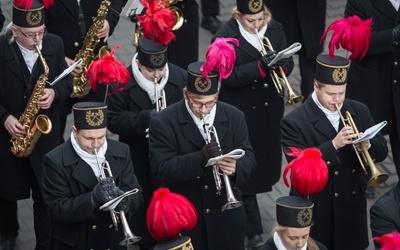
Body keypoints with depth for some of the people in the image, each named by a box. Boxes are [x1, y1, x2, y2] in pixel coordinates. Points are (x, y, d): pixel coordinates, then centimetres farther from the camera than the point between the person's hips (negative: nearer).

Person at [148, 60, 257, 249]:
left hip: (226, 216, 3)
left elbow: (249, 158, -1)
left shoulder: (234, 117, -1)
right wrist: (199, 158, -32)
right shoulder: (164, 123, -11)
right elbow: (160, 169, -18)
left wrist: (236, 167, -26)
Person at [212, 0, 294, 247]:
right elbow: (228, 76, -21)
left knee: (265, 159, 19)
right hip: (240, 112, -5)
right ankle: (253, 229, 11)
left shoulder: (275, 29, -1)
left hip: (270, 110, 5)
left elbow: (288, 62, 0)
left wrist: (282, 64, -25)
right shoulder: (225, 37, -15)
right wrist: (260, 67, -32)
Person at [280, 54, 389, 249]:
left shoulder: (359, 112, 3)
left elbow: (382, 152, 4)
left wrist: (367, 145, -19)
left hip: (353, 208, 4)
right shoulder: (294, 122, -13)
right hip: (316, 210, -4)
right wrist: (334, 145, -30)